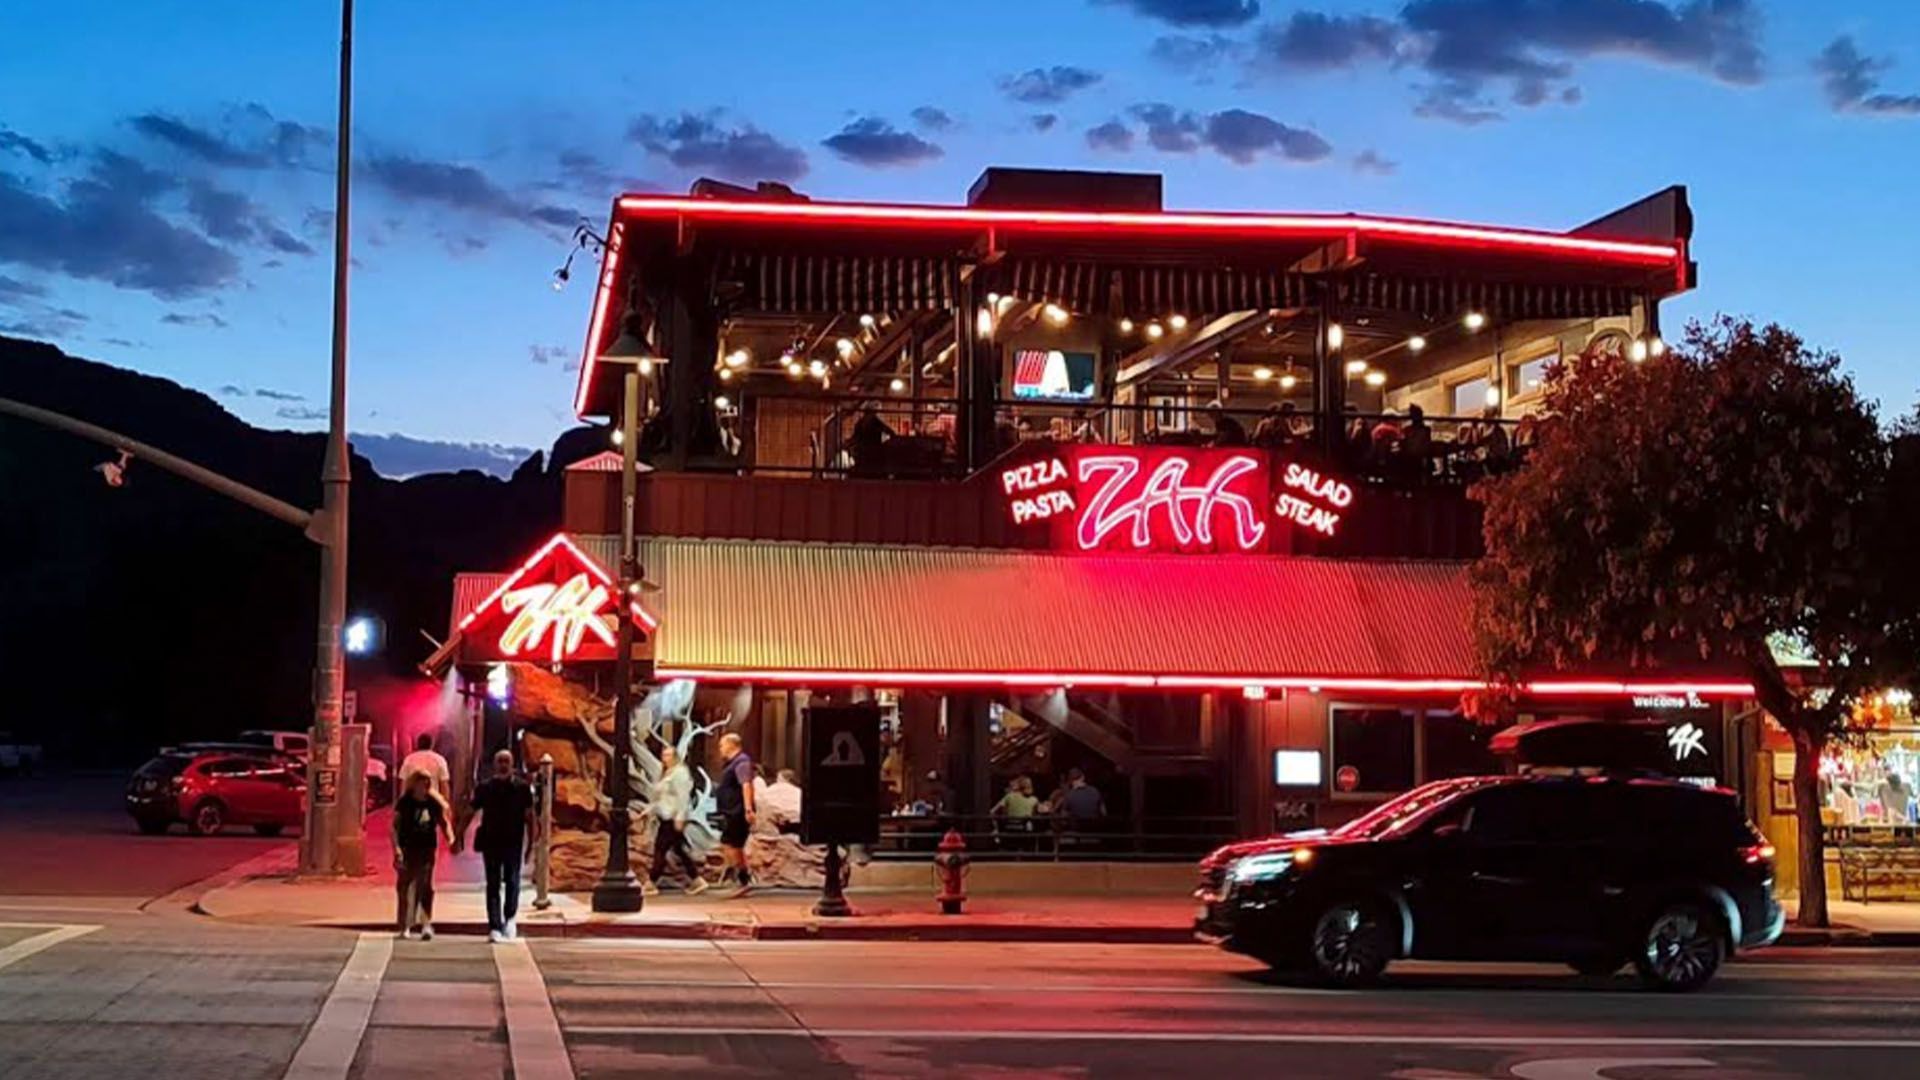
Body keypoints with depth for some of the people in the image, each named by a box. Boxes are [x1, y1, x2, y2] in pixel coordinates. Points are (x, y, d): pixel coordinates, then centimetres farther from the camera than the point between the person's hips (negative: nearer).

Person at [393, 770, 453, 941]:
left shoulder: (434, 803, 5)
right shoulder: (404, 803, -3)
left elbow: (444, 823, 13)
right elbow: (395, 826, -5)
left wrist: (450, 838, -6)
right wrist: (397, 848, -15)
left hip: (427, 850, 1)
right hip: (408, 850, -1)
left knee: (425, 886, -8)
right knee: (404, 888, 5)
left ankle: (426, 924, -14)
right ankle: (404, 926, 16)